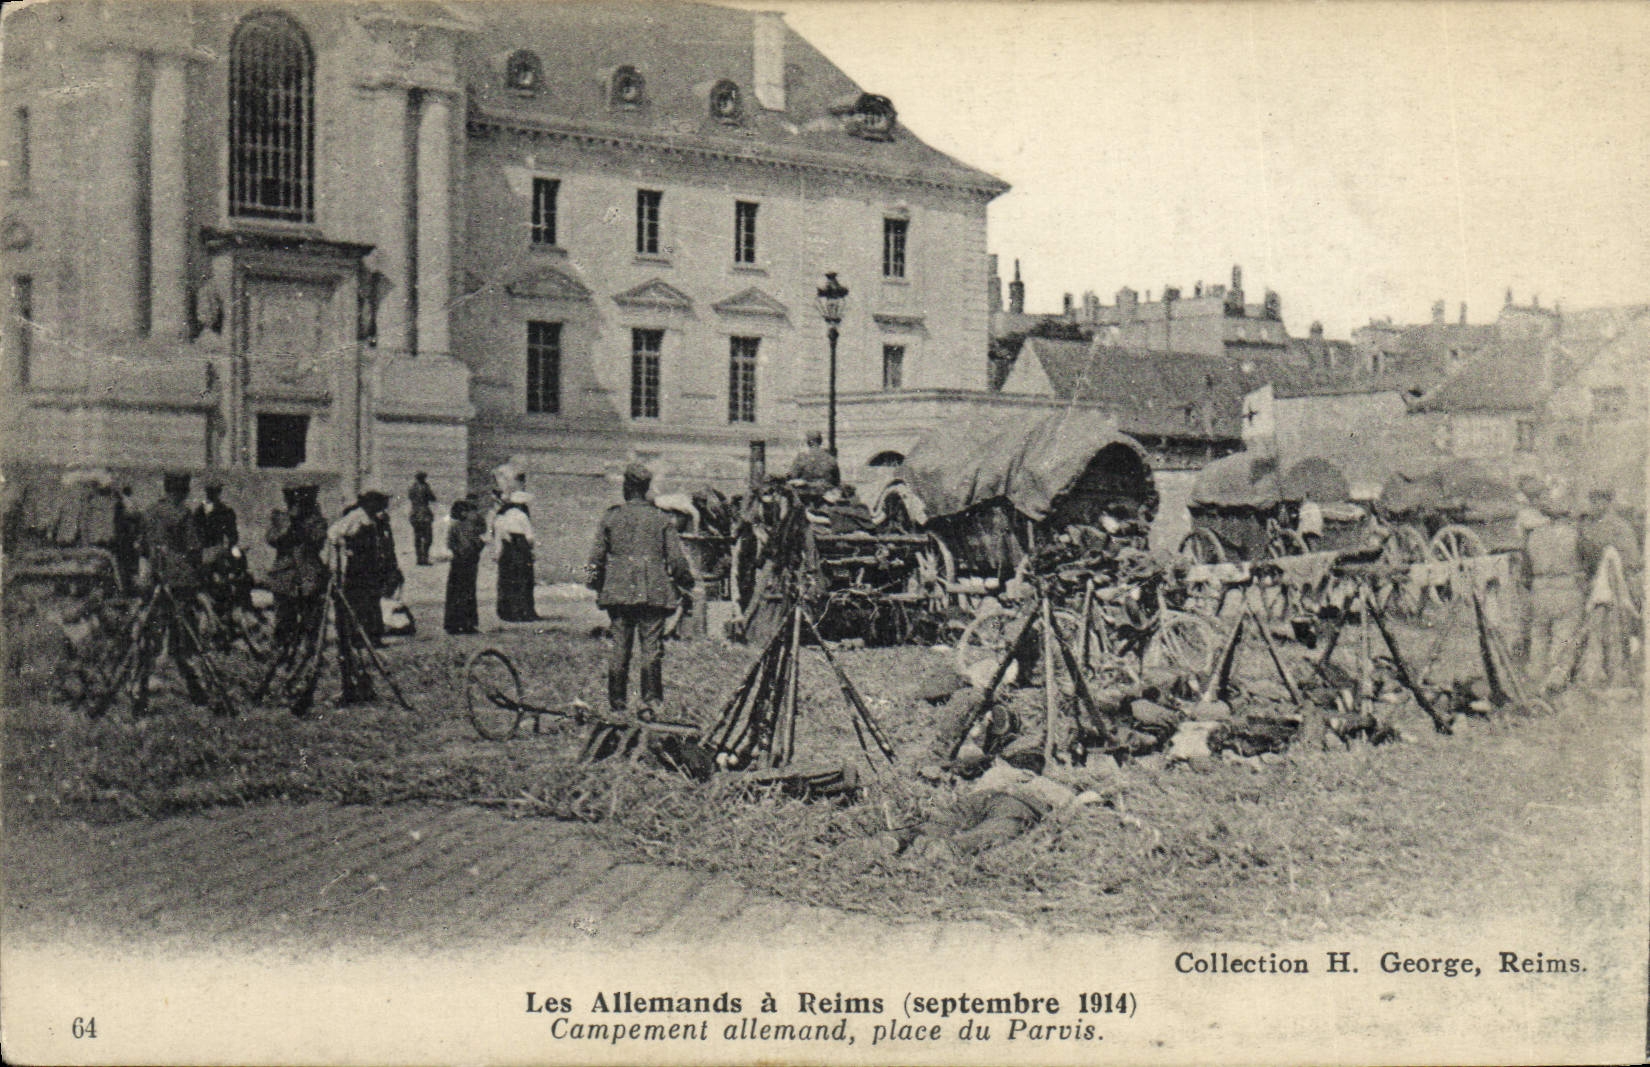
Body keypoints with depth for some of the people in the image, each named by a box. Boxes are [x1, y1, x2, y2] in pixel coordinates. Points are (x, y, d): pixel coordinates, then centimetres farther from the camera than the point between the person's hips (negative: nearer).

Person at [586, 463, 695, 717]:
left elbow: (597, 556, 5)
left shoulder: (611, 517, 2)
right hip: (654, 593, -1)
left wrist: (595, 584, 21)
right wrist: (686, 584, 13)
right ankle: (650, 701, -1)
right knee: (652, 647, 3)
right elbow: (677, 559, -3)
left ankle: (617, 704, 11)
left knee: (619, 647, 7)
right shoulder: (662, 519, 0)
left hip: (618, 591, 1)